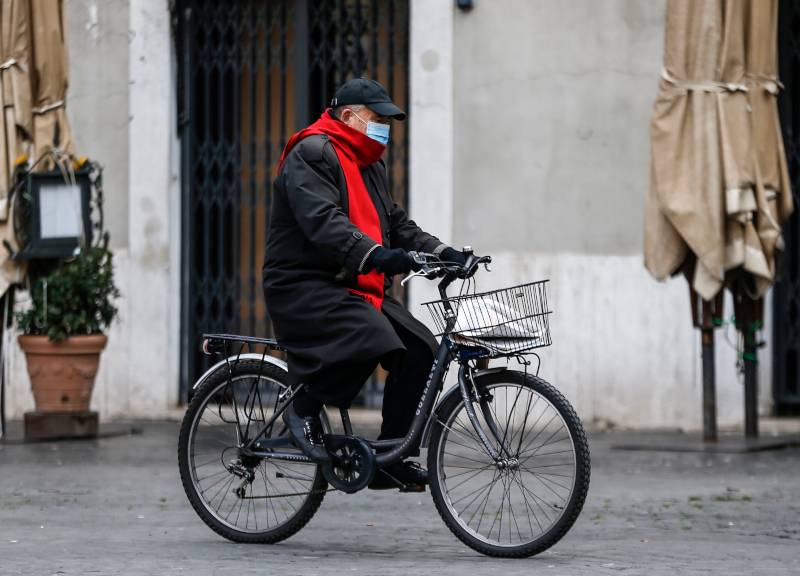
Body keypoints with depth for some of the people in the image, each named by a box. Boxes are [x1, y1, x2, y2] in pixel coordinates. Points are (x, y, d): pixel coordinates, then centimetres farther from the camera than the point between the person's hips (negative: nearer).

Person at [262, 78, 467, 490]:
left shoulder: (369, 165, 22)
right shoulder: (312, 154, -10)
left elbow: (396, 224, 22)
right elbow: (322, 222, -25)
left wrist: (442, 253, 4)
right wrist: (374, 255, -38)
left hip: (354, 288, 9)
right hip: (303, 288, -9)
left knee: (419, 349, -7)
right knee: (373, 339, -33)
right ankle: (305, 409, -14)